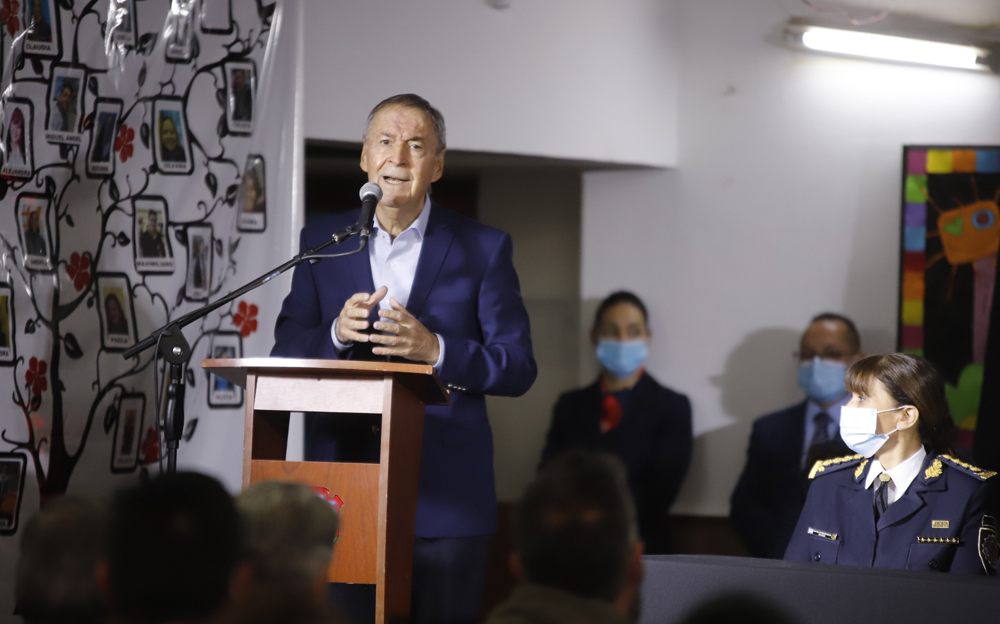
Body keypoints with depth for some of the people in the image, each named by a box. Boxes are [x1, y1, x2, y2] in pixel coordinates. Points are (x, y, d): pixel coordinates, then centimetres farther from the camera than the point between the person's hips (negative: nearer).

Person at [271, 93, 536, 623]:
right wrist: (337, 334, -14)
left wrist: (436, 350, -18)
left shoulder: (484, 249, 4)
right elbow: (284, 356, 8)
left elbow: (518, 368, -1)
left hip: (444, 498, -2)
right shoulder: (322, 242, 10)